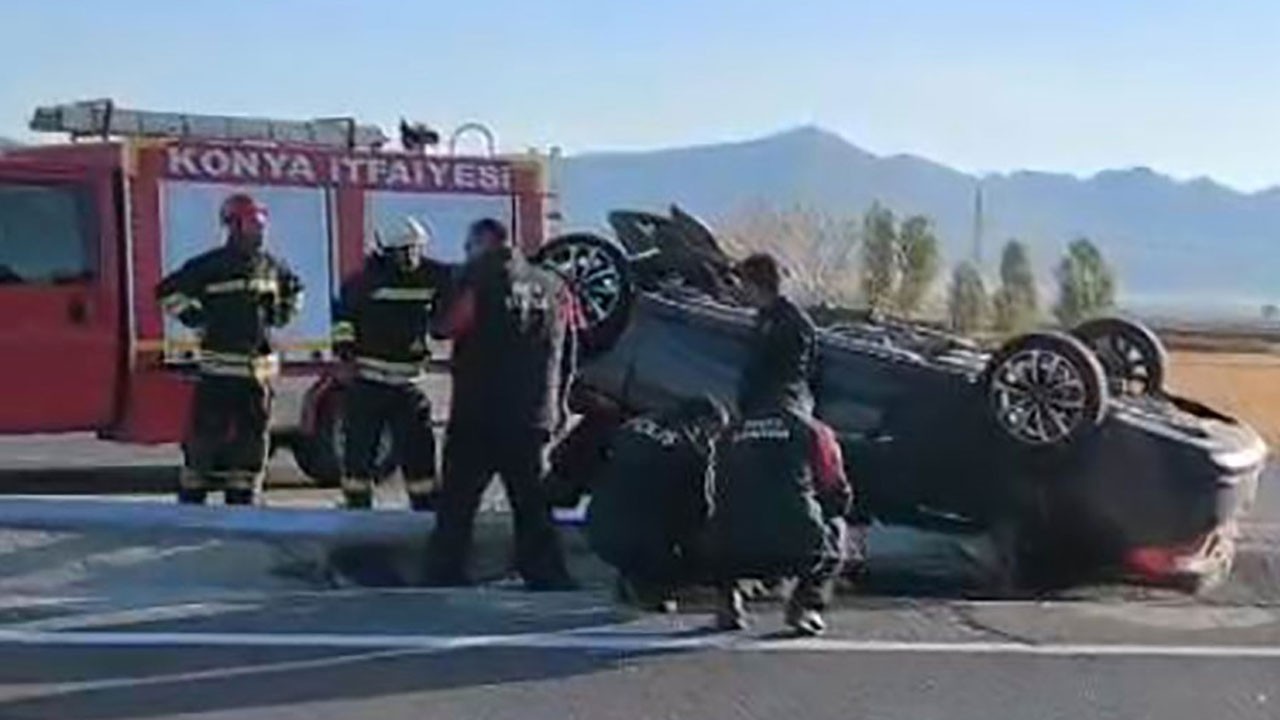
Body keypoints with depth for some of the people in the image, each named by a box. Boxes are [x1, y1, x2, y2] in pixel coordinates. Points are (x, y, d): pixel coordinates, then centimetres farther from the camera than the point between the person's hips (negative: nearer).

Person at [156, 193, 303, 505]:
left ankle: (242, 499, 18)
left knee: (251, 437, 9)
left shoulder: (271, 267, 10)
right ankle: (190, 499, 1)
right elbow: (167, 290, -6)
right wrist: (196, 319, -8)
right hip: (219, 365, -5)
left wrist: (281, 313, 15)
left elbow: (294, 288, 30)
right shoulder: (210, 266, -7)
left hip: (260, 367, 5)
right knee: (207, 433, -6)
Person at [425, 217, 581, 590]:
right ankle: (549, 577, 7)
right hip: (534, 418, 4)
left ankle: (445, 576, 3)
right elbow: (568, 355, 12)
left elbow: (443, 325, -8)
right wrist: (557, 405, 20)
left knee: (457, 502, 4)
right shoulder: (553, 286, 8)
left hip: (478, 415, -4)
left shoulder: (479, 278, -8)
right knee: (532, 504, 12)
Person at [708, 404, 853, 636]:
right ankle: (805, 604, 10)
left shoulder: (731, 434, 21)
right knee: (836, 529, 28)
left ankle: (728, 601, 18)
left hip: (733, 556, 3)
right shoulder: (813, 430, 12)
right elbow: (839, 496, 16)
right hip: (795, 550, -3)